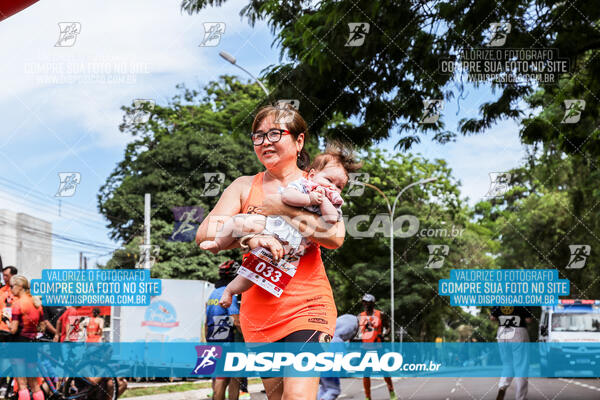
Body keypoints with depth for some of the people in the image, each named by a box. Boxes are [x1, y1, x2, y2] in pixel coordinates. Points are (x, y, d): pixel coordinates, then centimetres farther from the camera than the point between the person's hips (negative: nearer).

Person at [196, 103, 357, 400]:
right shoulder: (244, 187, 11)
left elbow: (335, 237, -12)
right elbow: (205, 234, -1)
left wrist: (281, 209, -15)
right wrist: (250, 235, -19)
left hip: (306, 305, -3)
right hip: (258, 309, 3)